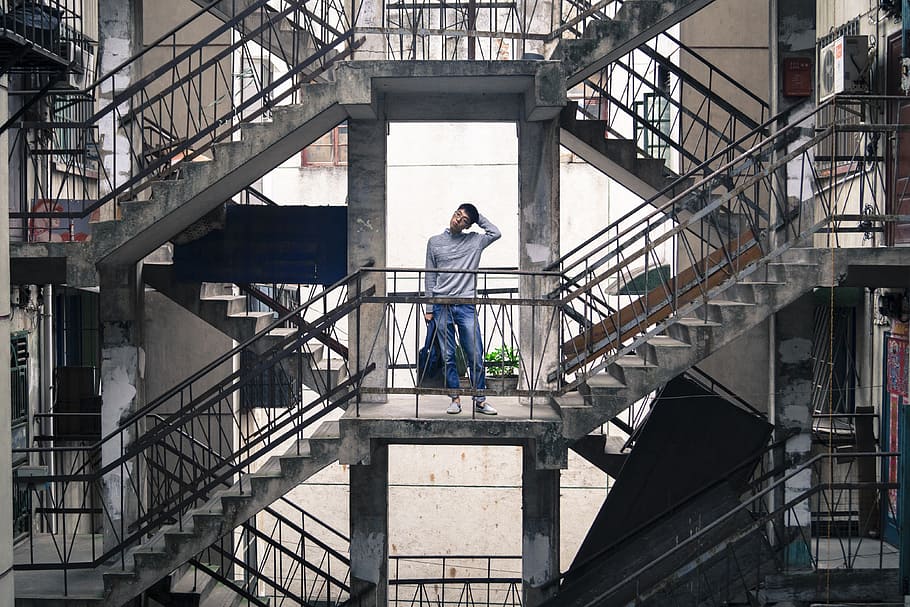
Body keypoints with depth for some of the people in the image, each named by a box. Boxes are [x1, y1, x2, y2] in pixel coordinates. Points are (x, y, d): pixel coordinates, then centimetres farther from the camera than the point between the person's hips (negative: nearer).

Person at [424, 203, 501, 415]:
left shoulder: (475, 241, 10)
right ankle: (455, 399, 10)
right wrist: (429, 308, 7)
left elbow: (496, 233, 0)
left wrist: (478, 217, 8)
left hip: (466, 306, 0)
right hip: (442, 306, 1)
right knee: (448, 357, 3)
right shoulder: (435, 242, 10)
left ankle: (479, 400, 6)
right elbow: (430, 277, 11)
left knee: (475, 357, -2)